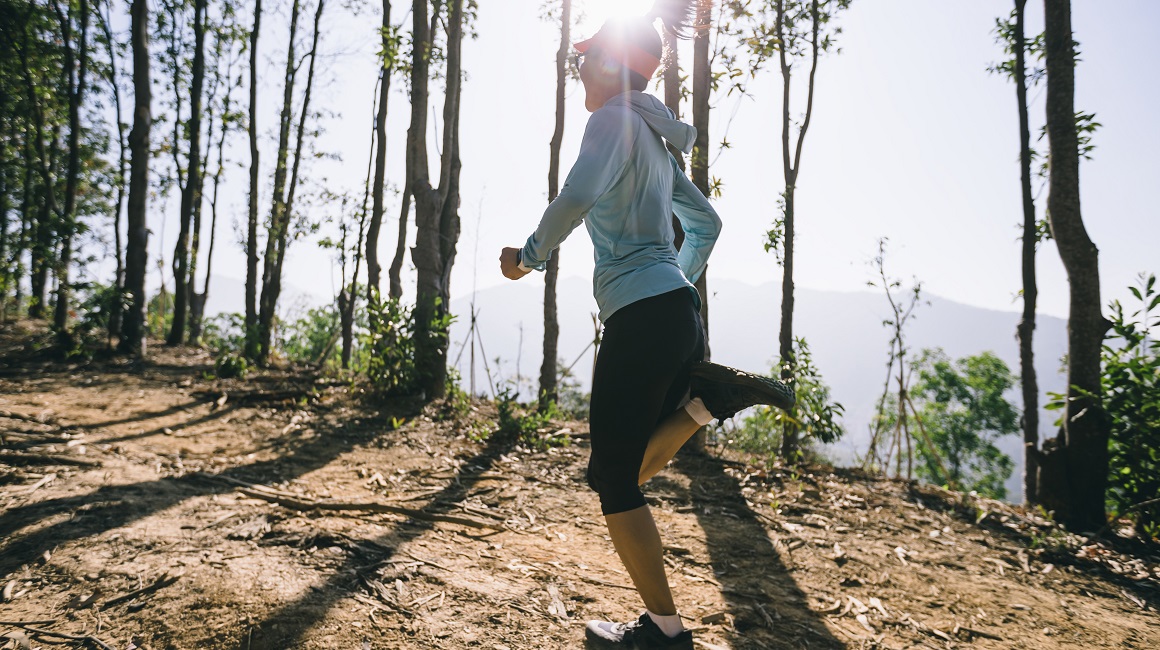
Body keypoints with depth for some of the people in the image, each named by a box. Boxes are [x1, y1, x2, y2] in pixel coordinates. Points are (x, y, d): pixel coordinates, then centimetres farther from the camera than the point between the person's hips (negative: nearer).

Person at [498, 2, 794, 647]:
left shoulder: (615, 119, -4)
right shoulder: (655, 138, 23)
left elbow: (577, 197, -23)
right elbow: (706, 222, 29)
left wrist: (530, 256, -8)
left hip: (642, 315, -9)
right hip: (679, 307, 9)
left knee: (614, 477, 0)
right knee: (631, 468, 18)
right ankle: (707, 392, -1)